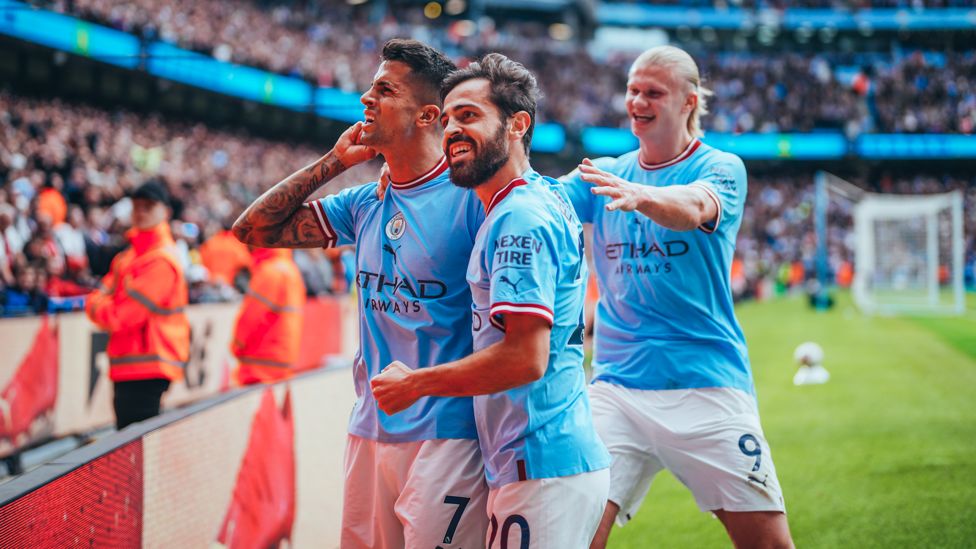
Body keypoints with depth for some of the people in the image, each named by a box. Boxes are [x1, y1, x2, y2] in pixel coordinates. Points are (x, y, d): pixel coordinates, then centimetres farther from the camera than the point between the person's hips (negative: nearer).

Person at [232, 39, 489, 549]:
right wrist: (333, 161, 7)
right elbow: (254, 229, 15)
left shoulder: (470, 197, -10)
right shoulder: (366, 204, 11)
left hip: (445, 437, -7)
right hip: (368, 431, 7)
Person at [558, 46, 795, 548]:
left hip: (707, 383, -3)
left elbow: (694, 208, -23)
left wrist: (638, 195, -45)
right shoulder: (604, 174, 14)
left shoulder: (721, 168, 0)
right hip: (616, 384, 3)